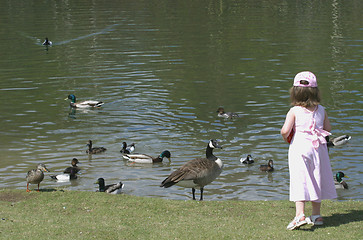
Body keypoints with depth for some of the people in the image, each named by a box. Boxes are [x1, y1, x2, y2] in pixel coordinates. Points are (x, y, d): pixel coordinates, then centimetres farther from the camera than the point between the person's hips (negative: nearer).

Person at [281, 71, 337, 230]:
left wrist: (286, 138, 4)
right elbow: (328, 129, 10)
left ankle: (300, 215, -17)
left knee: (299, 180, -5)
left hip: (299, 148, -4)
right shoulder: (321, 110, 2)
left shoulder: (294, 111, -10)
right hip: (318, 148, 4)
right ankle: (316, 215, 22)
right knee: (317, 181, 14)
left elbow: (285, 131, -17)